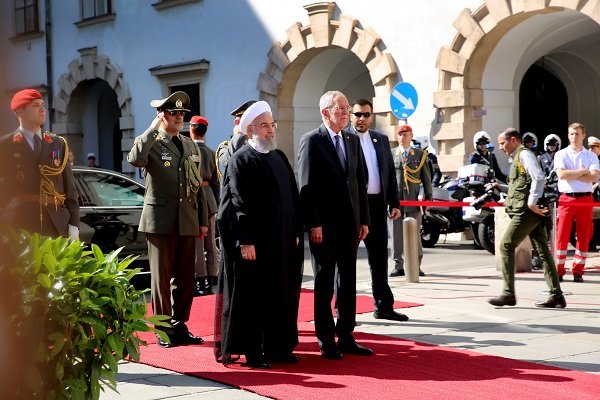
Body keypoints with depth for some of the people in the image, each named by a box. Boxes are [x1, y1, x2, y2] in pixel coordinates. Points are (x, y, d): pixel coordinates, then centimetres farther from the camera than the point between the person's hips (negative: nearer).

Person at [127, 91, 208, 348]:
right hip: (161, 220, -5)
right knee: (161, 276, 2)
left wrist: (203, 220, 13)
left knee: (184, 277, 8)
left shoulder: (190, 146, 15)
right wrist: (153, 129, -21)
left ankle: (179, 326, 18)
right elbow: (135, 159, -27)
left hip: (187, 222, 5)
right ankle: (163, 329, 10)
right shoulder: (150, 143, -3)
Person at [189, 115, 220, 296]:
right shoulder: (211, 153, 11)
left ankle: (200, 282, -5)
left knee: (196, 242, -4)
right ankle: (210, 281, 12)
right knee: (210, 242, 8)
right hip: (209, 198, 6)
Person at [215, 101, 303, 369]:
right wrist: (245, 241, -19)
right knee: (253, 295, 0)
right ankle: (251, 351, 8)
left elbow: (293, 196, 16)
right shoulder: (241, 160, -8)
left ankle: (277, 347, 20)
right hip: (254, 242, -7)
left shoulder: (280, 157, 14)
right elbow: (239, 203, -14)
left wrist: (295, 232, 10)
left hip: (282, 240, 7)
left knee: (282, 294, 10)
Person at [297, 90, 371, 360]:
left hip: (350, 223, 6)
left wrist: (364, 220, 8)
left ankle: (346, 337, 18)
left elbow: (360, 182, 13)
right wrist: (313, 224, -16)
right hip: (324, 225, -6)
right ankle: (326, 341, 10)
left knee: (348, 281, 10)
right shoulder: (311, 141, -6)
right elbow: (306, 185, -11)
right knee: (324, 284, 3)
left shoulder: (353, 140, 12)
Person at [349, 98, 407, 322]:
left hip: (377, 204, 5)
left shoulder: (381, 140, 13)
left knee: (379, 257, 10)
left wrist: (394, 203, 8)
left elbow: (390, 173, 15)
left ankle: (383, 306, 18)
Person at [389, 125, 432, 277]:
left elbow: (426, 177, 10)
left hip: (413, 200, 0)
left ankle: (416, 266, 9)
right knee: (397, 234, 1)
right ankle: (398, 266, 7)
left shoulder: (420, 154, 9)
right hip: (395, 200, 0)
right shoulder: (390, 154, 9)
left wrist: (428, 197, 4)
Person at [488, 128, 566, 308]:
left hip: (526, 211, -10)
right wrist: (501, 188, 21)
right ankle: (556, 295, 6)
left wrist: (532, 203, -20)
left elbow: (538, 177, -19)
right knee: (543, 251, 7)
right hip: (533, 213, 10)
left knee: (506, 246, -8)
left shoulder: (524, 154, -5)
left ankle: (509, 294, -8)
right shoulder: (516, 158, 24)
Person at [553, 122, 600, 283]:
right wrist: (583, 171, -8)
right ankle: (558, 270, -1)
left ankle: (578, 271, 9)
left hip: (585, 199, 2)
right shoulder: (561, 154, 5)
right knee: (562, 235, -5)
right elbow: (561, 174, -12)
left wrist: (571, 175, -10)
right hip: (566, 198, -2)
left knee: (584, 236, 2)